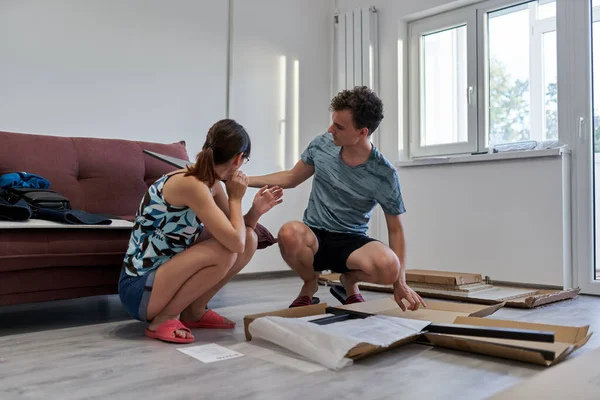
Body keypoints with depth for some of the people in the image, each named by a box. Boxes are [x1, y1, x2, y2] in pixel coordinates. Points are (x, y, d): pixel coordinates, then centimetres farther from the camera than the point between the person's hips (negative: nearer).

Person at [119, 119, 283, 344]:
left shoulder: (211, 184, 2)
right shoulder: (191, 183, -25)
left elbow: (238, 237, 11)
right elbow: (234, 244, -30)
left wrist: (256, 211, -8)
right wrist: (236, 198, -15)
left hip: (166, 273, 9)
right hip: (139, 289, -9)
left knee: (249, 240, 0)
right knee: (224, 251, -28)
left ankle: (194, 312, 10)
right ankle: (163, 319, -10)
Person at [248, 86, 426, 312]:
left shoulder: (384, 175, -14)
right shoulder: (322, 145, -5)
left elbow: (395, 229, -4)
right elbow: (291, 178, 12)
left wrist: (400, 283, -10)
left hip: (351, 242, -2)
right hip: (314, 237, 2)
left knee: (388, 266, -36)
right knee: (289, 233, -36)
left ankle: (349, 280, 4)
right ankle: (309, 284, 0)